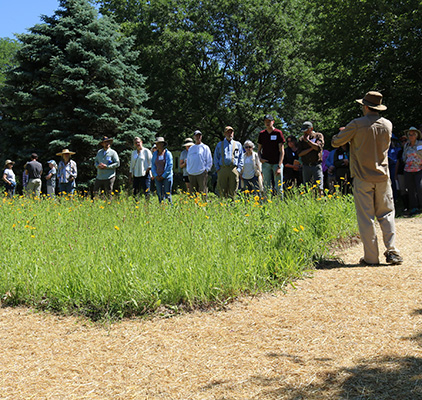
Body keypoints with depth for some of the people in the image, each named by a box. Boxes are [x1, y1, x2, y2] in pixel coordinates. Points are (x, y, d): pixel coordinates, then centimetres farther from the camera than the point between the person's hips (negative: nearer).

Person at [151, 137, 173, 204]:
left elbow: (170, 166, -8)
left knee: (167, 194, -3)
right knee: (160, 195, 5)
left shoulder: (168, 154, -5)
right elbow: (153, 166, 9)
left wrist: (163, 176, -10)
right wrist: (156, 176, -3)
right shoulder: (154, 154, 7)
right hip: (158, 177, 4)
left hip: (167, 177, -4)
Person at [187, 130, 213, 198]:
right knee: (193, 193, 5)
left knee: (203, 192, -7)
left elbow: (209, 161, 2)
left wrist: (206, 170, -7)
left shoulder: (205, 147, 4)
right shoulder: (191, 149, 17)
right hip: (191, 174, 4)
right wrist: (188, 170, 11)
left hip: (202, 173, -4)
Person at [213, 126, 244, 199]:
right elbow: (216, 157, 15)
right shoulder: (219, 145, 17)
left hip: (234, 170, 0)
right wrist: (217, 169, 2)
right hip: (222, 170, 0)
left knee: (232, 191, -2)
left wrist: (238, 169, 2)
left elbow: (241, 158, 14)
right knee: (222, 191, -3)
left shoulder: (238, 144, 16)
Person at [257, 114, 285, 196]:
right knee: (267, 187, 4)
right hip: (266, 163, 3)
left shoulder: (278, 133, 1)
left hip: (277, 163, -3)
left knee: (279, 188, -3)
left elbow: (282, 151, -2)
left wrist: (279, 166, -11)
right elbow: (259, 150, 19)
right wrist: (260, 158, -3)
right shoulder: (262, 134, 11)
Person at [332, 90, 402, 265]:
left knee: (366, 218, 1)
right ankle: (392, 251, 5)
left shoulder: (357, 125, -11)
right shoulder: (388, 125, 4)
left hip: (362, 177, -3)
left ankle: (371, 257, 3)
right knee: (386, 214, 13)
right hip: (382, 176, 4)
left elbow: (335, 142, -2)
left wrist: (344, 133, 21)